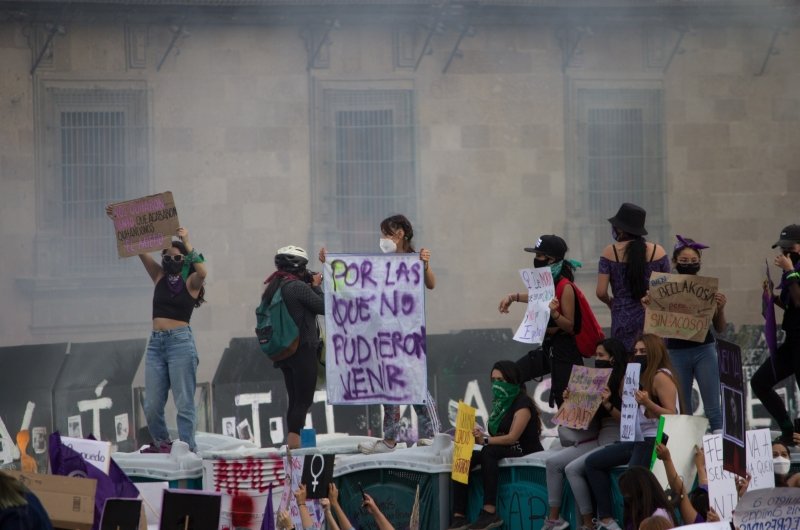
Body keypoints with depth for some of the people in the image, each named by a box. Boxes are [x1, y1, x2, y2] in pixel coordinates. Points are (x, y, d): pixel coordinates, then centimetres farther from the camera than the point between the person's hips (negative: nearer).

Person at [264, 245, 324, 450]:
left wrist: (311, 286, 10)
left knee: (294, 400, 13)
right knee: (304, 400, -5)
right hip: (304, 349, -8)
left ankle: (292, 442, 14)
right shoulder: (298, 287, -16)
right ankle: (294, 441, -13)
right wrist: (316, 286, 2)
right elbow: (324, 308, -11)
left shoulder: (273, 288, 10)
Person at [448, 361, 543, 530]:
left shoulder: (522, 403, -8)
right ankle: (459, 516, -27)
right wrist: (481, 436, -9)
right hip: (501, 452, 8)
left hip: (525, 455, -8)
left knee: (489, 452, -35)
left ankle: (490, 512, -43)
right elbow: (495, 437, 12)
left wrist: (485, 440, -26)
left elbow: (512, 437, -18)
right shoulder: (500, 402, 18)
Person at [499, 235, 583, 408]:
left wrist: (554, 313, -34)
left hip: (564, 350, -9)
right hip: (547, 346, 9)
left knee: (563, 400, -5)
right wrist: (513, 297, 27)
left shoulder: (565, 288, -19)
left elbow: (569, 326, -17)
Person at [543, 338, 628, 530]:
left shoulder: (623, 381, -8)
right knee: (553, 462, -3)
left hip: (615, 441, -9)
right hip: (598, 438, 9)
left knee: (573, 468, -24)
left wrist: (608, 404, -27)